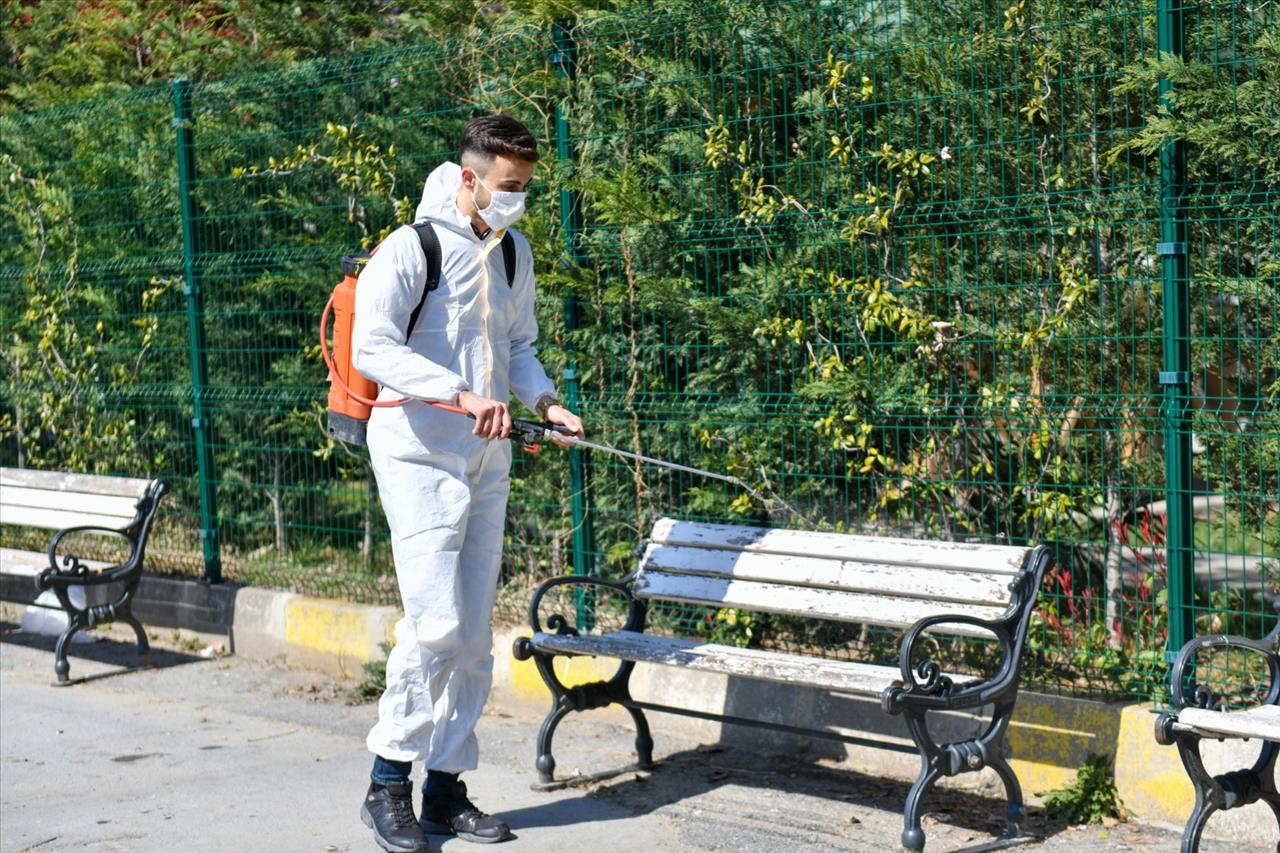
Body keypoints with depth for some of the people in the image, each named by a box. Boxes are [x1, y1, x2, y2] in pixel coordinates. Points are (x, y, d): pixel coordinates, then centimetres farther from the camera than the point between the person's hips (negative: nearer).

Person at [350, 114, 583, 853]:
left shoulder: (515, 253, 12)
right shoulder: (411, 249, -10)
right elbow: (372, 348, -20)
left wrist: (544, 400, 1)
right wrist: (462, 393, -28)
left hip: (488, 460, 7)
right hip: (420, 455, -7)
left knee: (475, 632, 7)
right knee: (436, 622, -14)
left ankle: (446, 786, 16)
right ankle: (389, 782, 0)